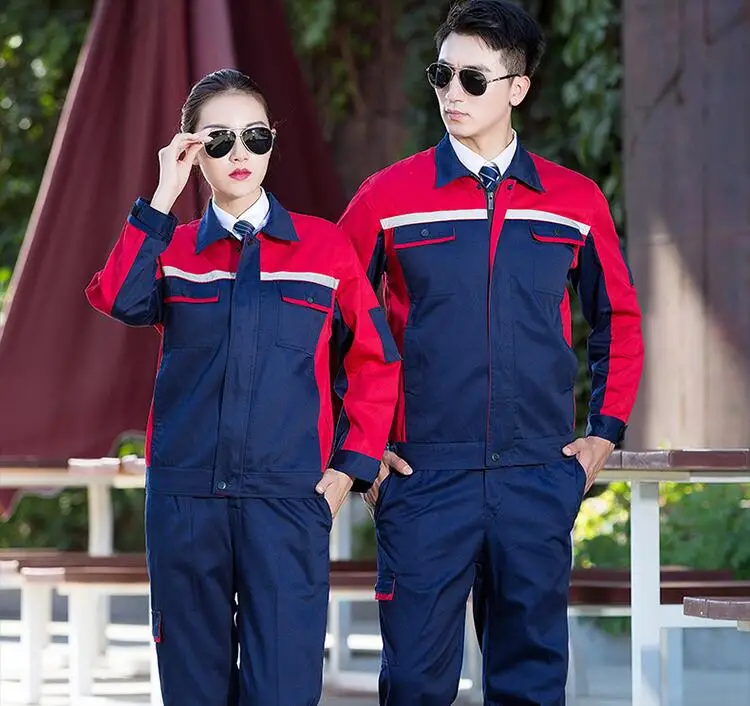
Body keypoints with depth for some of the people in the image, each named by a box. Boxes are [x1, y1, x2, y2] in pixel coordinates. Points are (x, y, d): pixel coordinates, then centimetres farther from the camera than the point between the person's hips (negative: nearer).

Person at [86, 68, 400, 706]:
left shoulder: (324, 246, 7)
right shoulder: (170, 249, 11)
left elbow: (375, 362, 9)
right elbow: (119, 299, -12)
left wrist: (350, 467, 1)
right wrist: (163, 197, -12)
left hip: (289, 496, -2)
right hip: (183, 497, 2)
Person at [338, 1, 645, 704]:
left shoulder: (575, 201, 6)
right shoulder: (389, 197, 0)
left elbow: (618, 318, 18)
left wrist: (605, 432, 10)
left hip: (540, 480, 2)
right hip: (423, 479, -2)